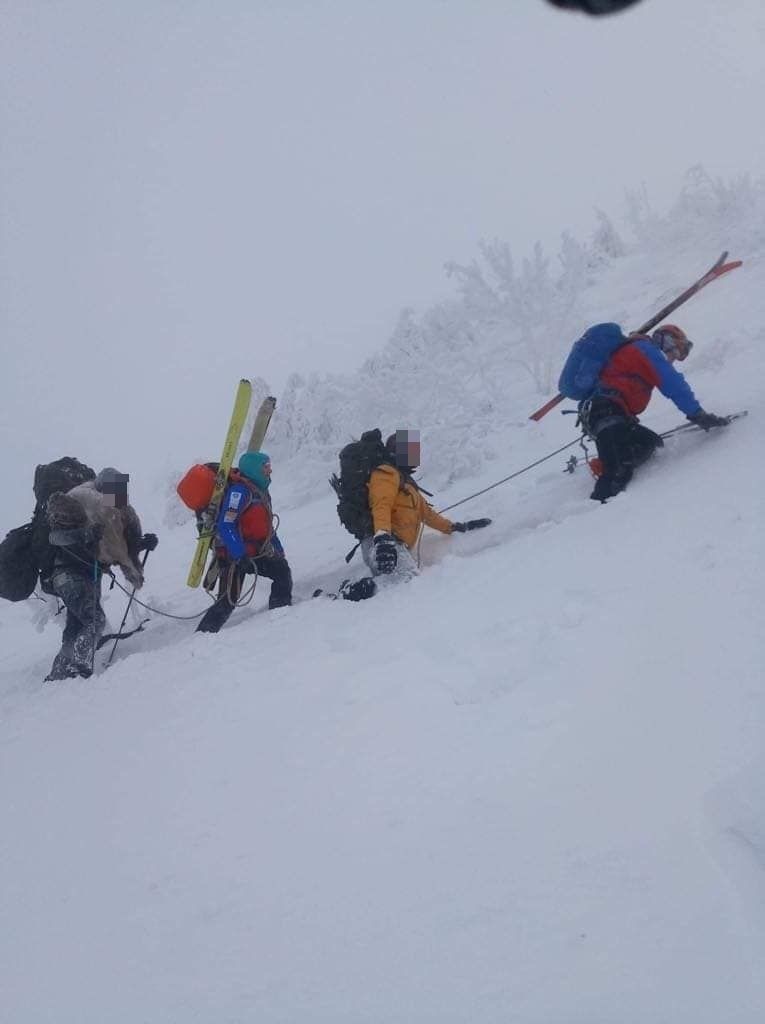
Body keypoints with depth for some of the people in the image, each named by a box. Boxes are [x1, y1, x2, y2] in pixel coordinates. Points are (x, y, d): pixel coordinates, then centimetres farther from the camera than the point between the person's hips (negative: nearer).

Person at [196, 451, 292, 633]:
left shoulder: (259, 489, 14)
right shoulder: (239, 490, -17)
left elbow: (266, 525, 23)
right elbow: (226, 526, -24)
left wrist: (278, 550, 21)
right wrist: (240, 556, -28)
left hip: (255, 553, 9)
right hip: (233, 555, -9)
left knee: (282, 571, 2)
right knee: (229, 600, -11)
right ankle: (202, 634, -5)